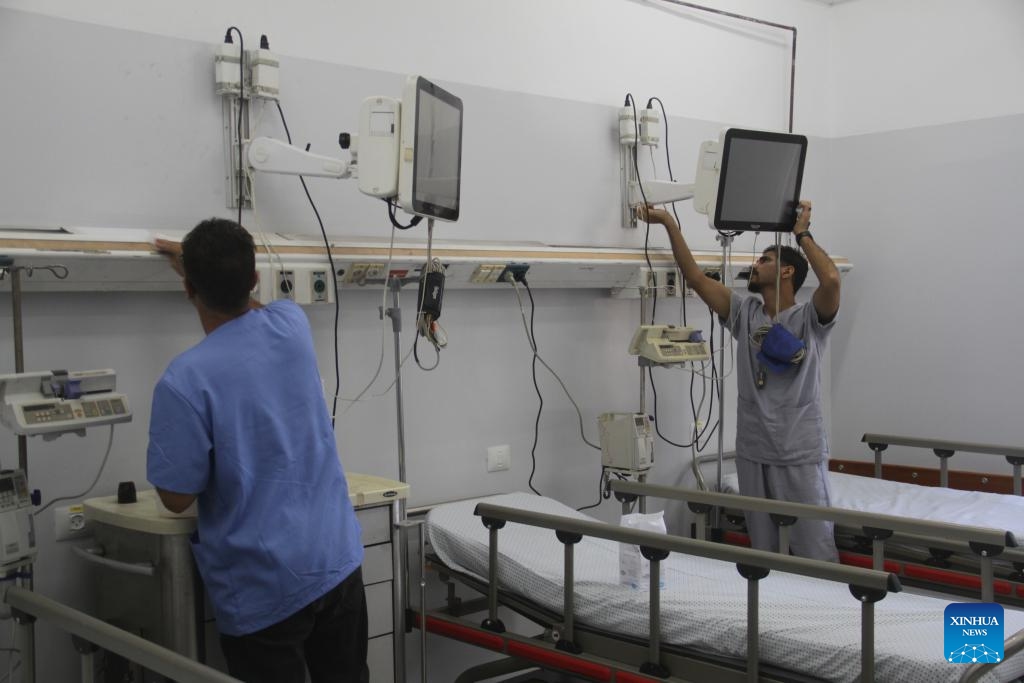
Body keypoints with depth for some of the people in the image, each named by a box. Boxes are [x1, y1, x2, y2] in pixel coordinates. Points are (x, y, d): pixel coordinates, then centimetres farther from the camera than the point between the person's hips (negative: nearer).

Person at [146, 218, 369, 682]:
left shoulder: (184, 380, -19)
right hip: (339, 560, 5)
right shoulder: (291, 325, -2)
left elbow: (177, 498, -10)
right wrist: (198, 265, 37)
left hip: (264, 588, -5)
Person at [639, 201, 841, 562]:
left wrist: (802, 234, -14)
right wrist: (669, 224, 2)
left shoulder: (809, 319, -6)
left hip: (802, 456, -5)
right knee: (761, 551, 16)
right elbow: (695, 276, 4)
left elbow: (831, 279, -27)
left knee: (815, 550, -1)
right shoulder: (744, 313, 7)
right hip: (753, 454, 5)